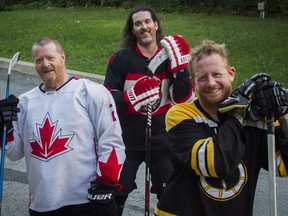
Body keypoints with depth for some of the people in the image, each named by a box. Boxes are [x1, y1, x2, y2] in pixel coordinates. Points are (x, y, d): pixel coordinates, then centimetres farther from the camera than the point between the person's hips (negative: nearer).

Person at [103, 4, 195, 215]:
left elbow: (184, 99, -9)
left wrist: (181, 69, -23)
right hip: (127, 138, -1)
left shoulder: (169, 57, -4)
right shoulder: (120, 59, -8)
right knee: (116, 192, 11)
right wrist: (131, 98, -28)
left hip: (162, 137, 1)